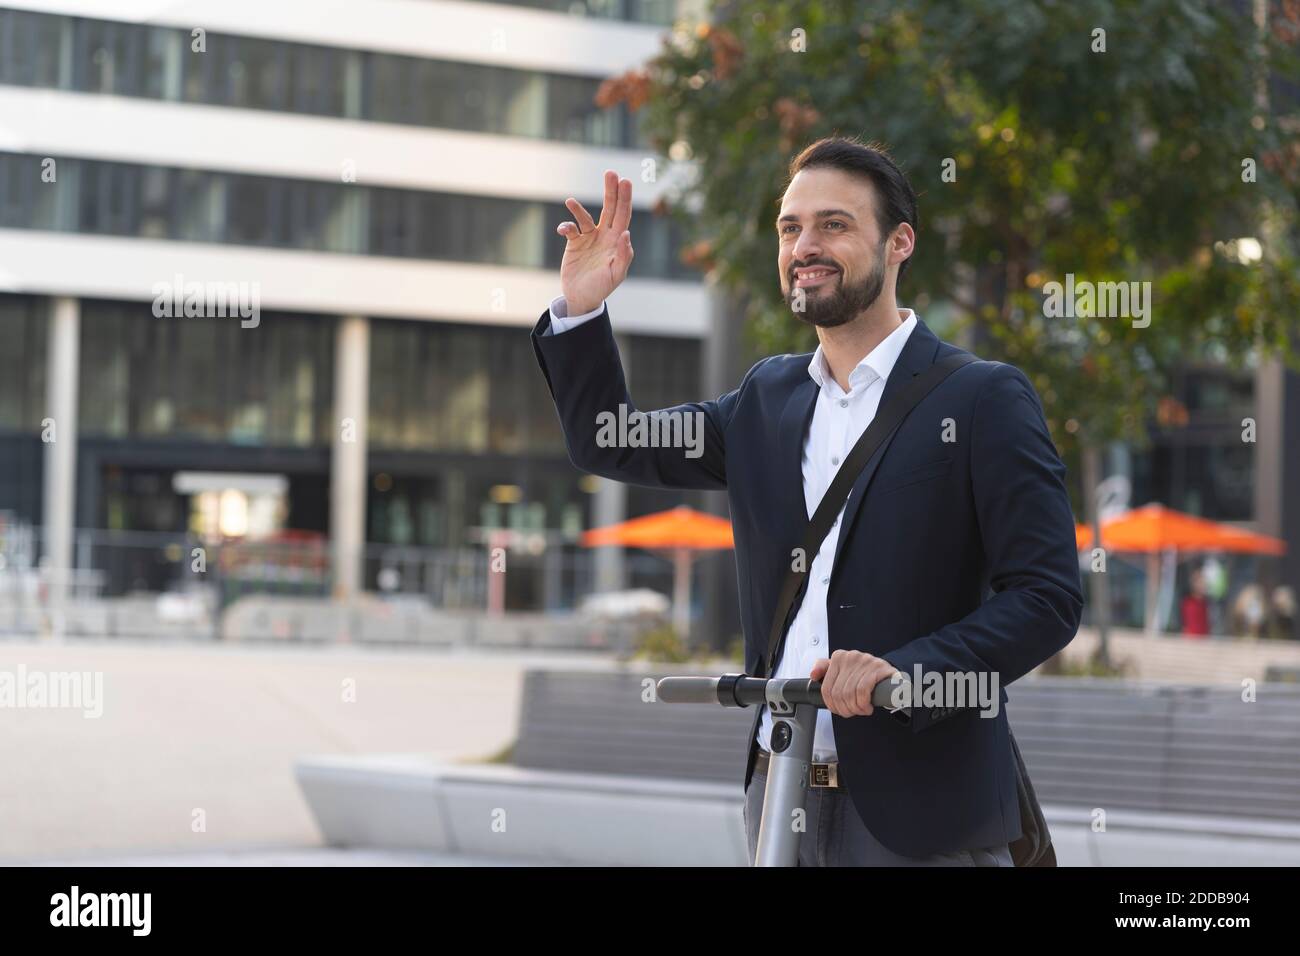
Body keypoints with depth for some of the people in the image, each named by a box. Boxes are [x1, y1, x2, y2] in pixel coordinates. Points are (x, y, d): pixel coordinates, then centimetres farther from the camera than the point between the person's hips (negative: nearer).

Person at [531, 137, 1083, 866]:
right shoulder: (768, 398, 12)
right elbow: (610, 445, 17)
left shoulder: (984, 399, -6)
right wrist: (582, 310, 2)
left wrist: (907, 668, -25)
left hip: (919, 806, -5)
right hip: (782, 792, 6)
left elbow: (1049, 598, -12)